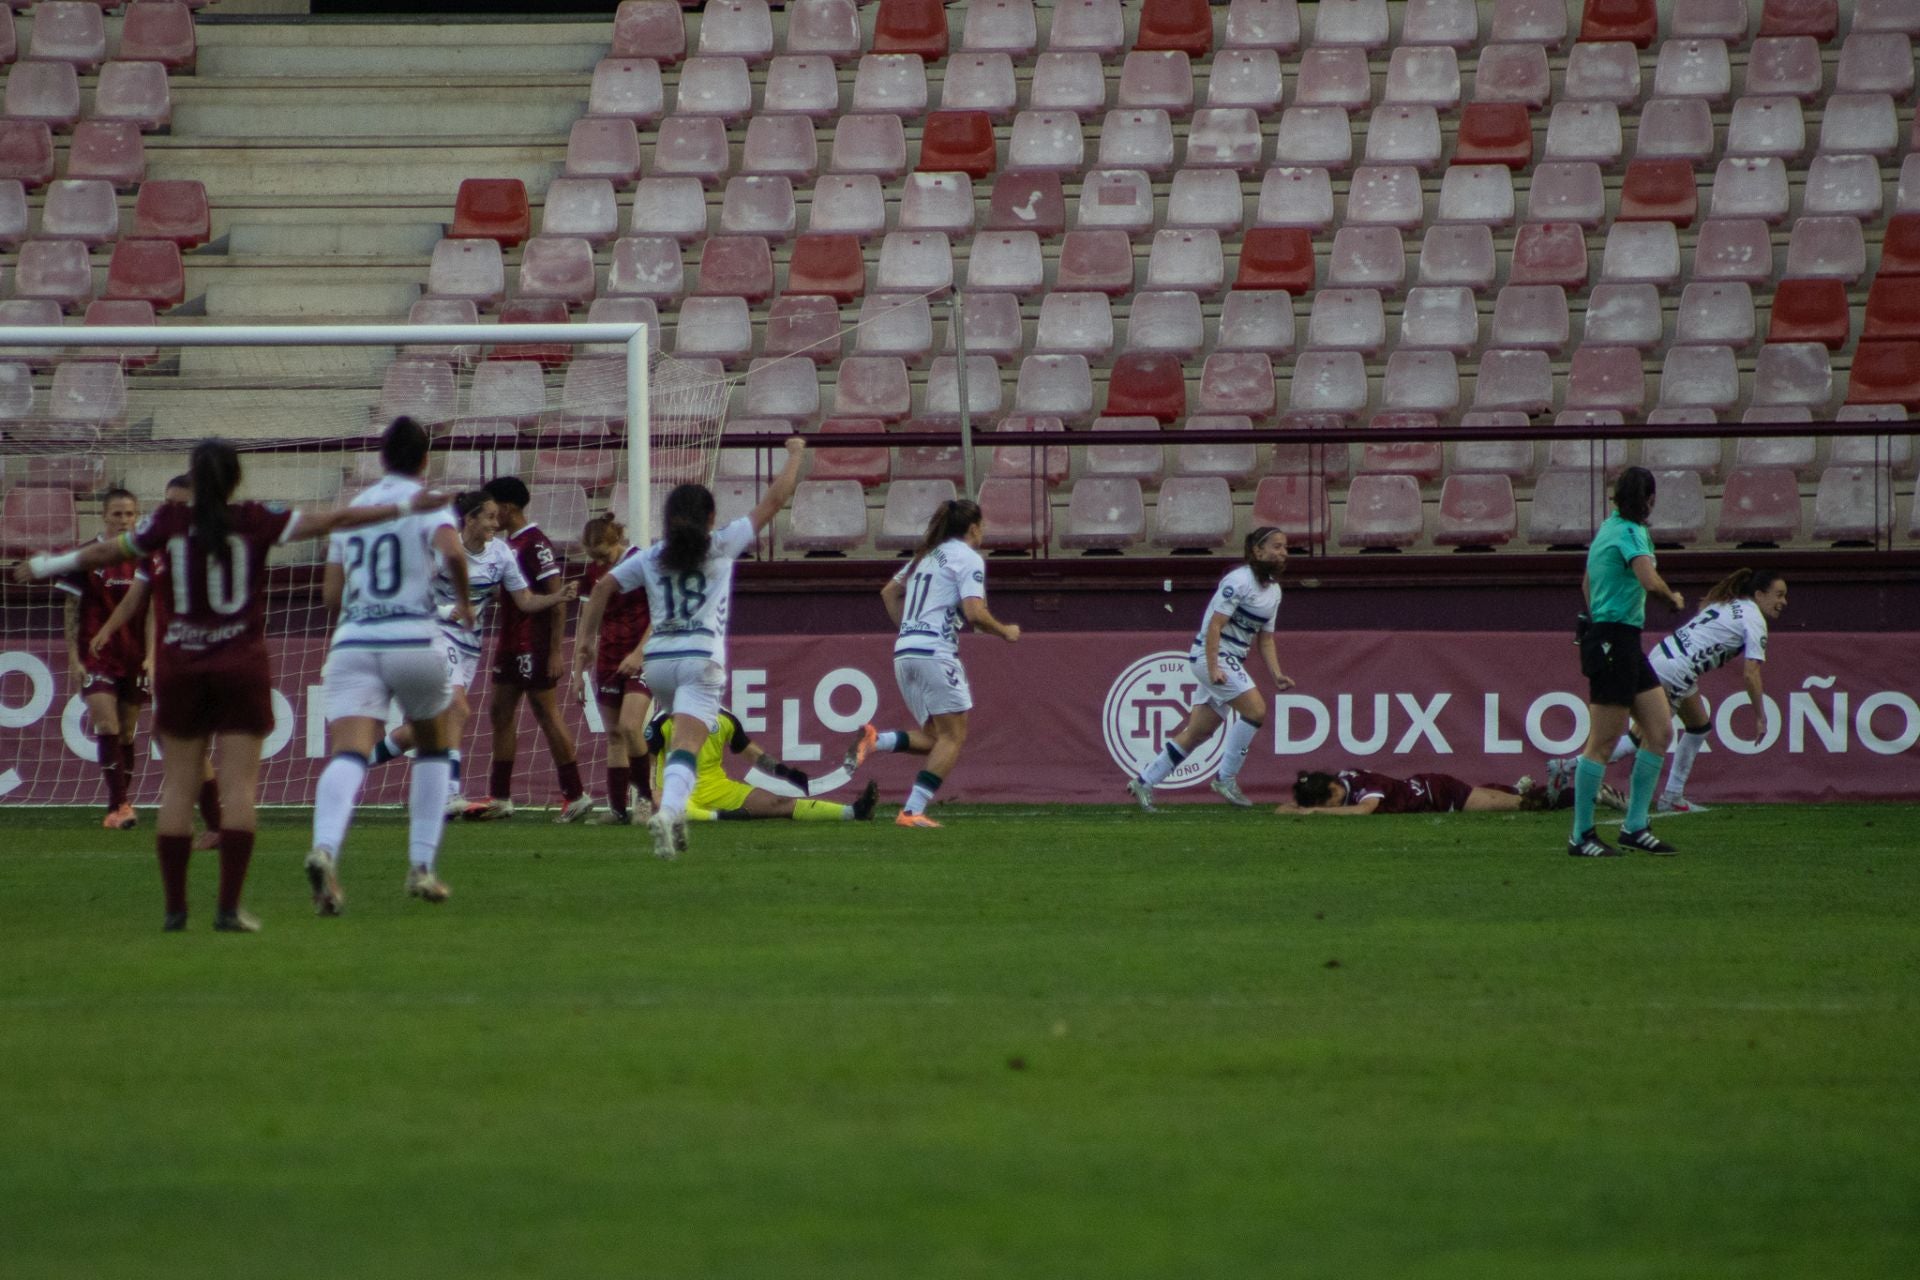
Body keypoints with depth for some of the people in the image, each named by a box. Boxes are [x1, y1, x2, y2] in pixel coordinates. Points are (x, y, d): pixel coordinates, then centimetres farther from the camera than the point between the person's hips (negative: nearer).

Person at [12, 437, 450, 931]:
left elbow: (107, 552, 12)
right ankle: (229, 907, -9)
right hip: (242, 667, -2)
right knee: (238, 786, -2)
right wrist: (406, 507, 2)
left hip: (179, 668, 2)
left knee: (177, 785, 7)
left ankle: (174, 907, 6)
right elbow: (331, 520, -4)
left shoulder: (169, 522, -1)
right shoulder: (257, 520, -5)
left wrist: (45, 567, 28)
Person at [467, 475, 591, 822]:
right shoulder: (509, 544, 14)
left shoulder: (536, 544, -15)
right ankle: (500, 797, 13)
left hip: (534, 646, -10)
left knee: (547, 713, -5)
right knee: (500, 712, 9)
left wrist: (557, 650, -20)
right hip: (511, 644, 10)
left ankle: (575, 794, 0)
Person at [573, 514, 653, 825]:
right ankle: (618, 808, 6)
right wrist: (580, 661, 13)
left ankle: (646, 796, -4)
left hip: (640, 657, -6)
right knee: (613, 734, 4)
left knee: (629, 726, -20)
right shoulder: (594, 571, 7)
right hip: (609, 657, 6)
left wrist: (639, 653, -16)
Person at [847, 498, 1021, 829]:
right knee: (953, 737, -4)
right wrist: (1005, 631, 1)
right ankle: (913, 811, -14)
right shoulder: (968, 559, -4)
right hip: (936, 652, -8)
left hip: (903, 653, 8)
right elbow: (975, 612, -15)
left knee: (935, 738, 13)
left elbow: (889, 592, 27)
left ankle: (876, 740, -10)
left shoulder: (926, 555, 20)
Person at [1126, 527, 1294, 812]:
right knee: (1255, 708, -20)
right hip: (1213, 655, -9)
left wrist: (1276, 675, 6)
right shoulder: (1239, 581, -15)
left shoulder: (1273, 591, 13)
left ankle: (1144, 782, 16)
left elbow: (1265, 639, 19)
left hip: (1232, 660, 9)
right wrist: (1213, 668, -26)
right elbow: (1214, 625, -19)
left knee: (1199, 732, 8)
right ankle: (1227, 779, -13)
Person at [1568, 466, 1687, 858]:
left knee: (1660, 730, 9)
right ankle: (1581, 836, -1)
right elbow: (1649, 579, -31)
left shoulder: (1608, 529, 15)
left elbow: (1587, 585, 27)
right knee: (1603, 742, -5)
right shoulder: (1630, 534, -14)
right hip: (1614, 641, -10)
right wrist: (1674, 597, -11)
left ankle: (1635, 826, 13)